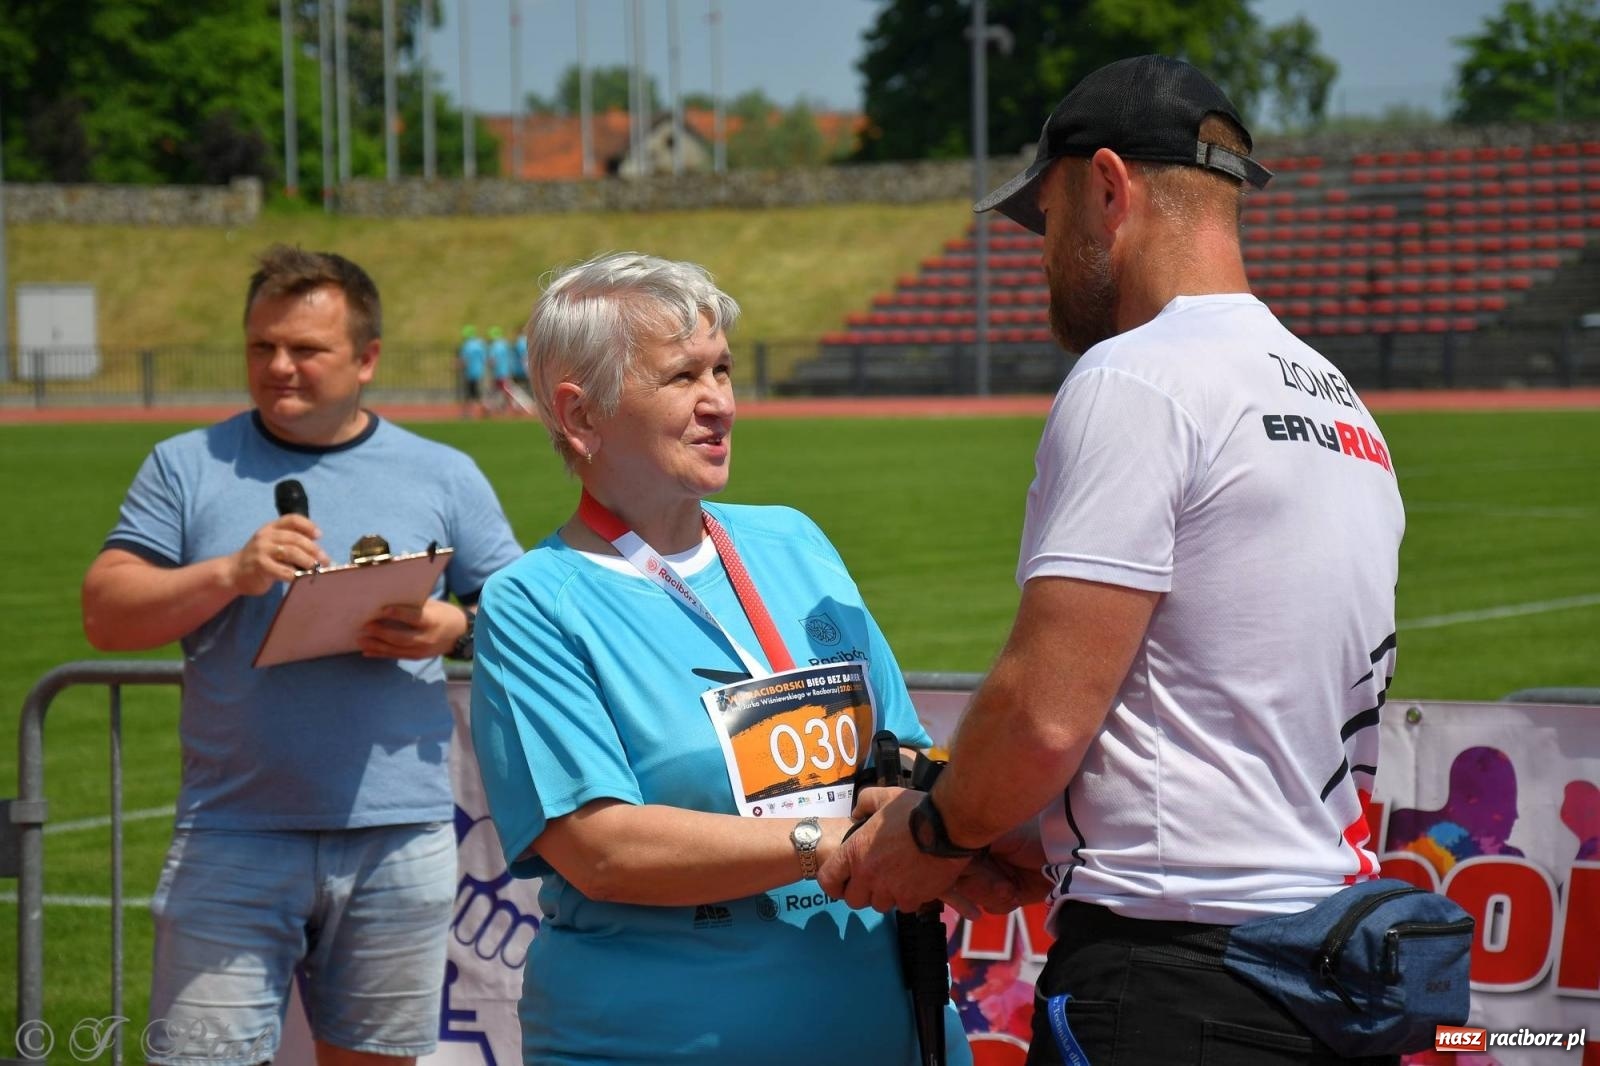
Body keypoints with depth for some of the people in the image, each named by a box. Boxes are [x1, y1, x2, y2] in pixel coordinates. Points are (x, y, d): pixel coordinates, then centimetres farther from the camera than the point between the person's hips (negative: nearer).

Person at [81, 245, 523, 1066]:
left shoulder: (444, 477, 11)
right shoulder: (188, 467, 8)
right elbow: (106, 615, 1)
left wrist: (453, 627, -11)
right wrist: (230, 574, -13)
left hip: (399, 835, 1)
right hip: (234, 837, -1)